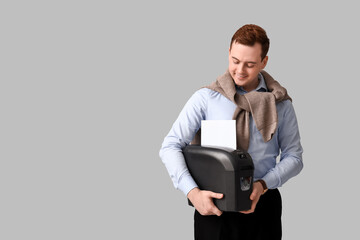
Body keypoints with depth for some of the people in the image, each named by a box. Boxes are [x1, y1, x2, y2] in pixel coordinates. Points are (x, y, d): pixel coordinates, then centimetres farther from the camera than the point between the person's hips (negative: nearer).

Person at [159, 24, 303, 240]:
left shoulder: (280, 103, 3)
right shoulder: (206, 98, -3)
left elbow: (294, 157, 4)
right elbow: (170, 147, -7)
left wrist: (263, 185, -13)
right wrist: (193, 192, -19)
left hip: (262, 204, 2)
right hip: (214, 206, -1)